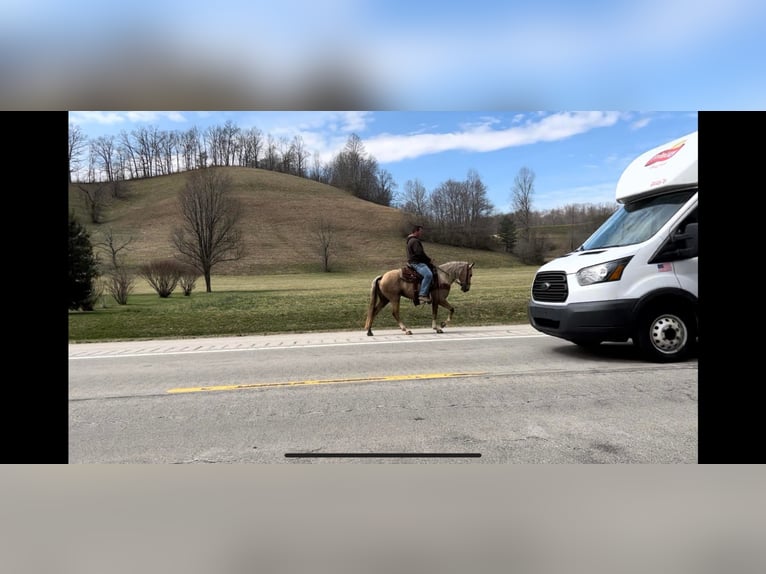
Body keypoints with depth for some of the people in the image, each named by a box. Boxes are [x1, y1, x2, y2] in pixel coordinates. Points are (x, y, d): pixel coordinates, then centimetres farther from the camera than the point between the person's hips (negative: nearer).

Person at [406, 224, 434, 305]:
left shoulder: (413, 240, 21)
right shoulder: (414, 241, -14)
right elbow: (420, 253, -20)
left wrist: (428, 259, 15)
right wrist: (429, 260, -9)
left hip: (417, 262, 12)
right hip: (416, 263, -12)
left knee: (431, 270, 21)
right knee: (428, 274, -31)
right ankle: (423, 294, -34)